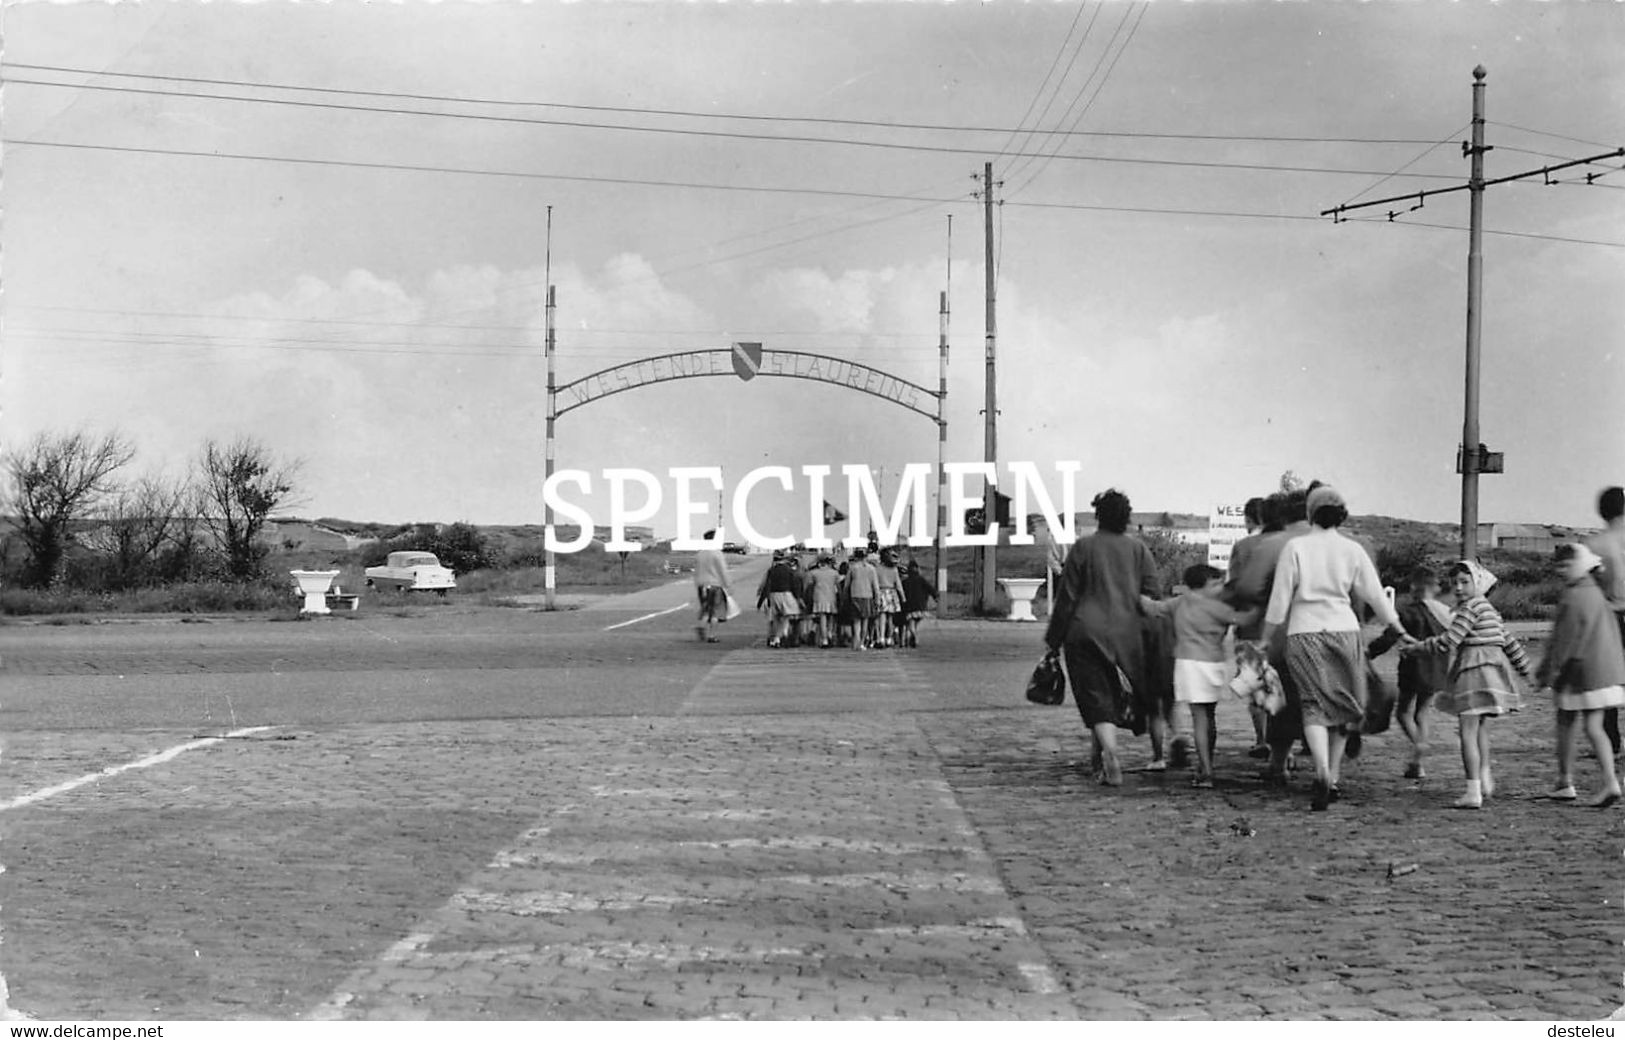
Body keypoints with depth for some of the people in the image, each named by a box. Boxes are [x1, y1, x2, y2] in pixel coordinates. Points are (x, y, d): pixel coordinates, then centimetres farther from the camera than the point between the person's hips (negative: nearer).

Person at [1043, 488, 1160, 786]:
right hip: (1127, 636, 3)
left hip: (1086, 633, -3)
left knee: (1096, 698, -2)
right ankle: (1102, 754, 27)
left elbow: (1066, 597, -2)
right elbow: (1152, 595, 4)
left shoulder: (1083, 547, -3)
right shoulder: (1139, 549, 5)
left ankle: (1111, 757, -19)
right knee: (1115, 694, 17)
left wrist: (1054, 639, 5)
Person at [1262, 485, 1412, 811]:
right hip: (1344, 630, 2)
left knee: (1314, 704, -4)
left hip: (1304, 632, -2)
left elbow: (1279, 600, -2)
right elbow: (1375, 596, 8)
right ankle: (1333, 780, 16)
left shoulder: (1295, 547, -2)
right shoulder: (1352, 550, 4)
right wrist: (1400, 632, 19)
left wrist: (1264, 641, 7)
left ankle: (1322, 773, -26)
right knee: (1342, 707, 14)